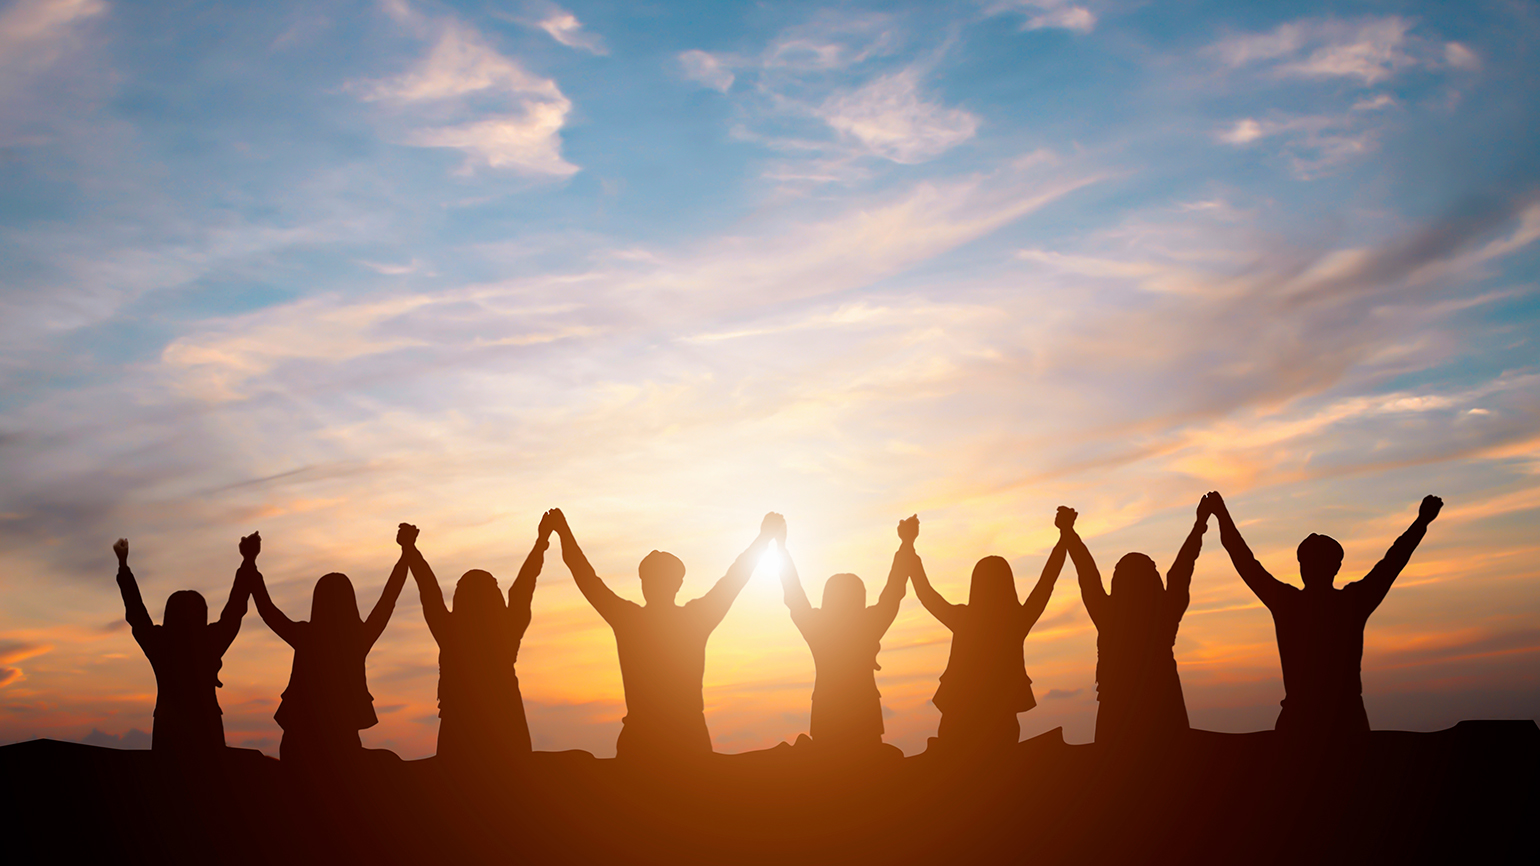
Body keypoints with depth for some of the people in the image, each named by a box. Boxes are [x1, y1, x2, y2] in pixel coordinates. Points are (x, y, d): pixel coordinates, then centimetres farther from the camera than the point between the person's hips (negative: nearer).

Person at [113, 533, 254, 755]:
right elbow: (236, 608, 3)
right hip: (206, 731, -1)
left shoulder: (158, 644, -6)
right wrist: (249, 560, 10)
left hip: (169, 733, 1)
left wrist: (123, 564, 15)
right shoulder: (211, 643, -7)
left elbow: (135, 612, 7)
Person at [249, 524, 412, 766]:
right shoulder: (360, 637, -6)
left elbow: (266, 608, 6)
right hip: (343, 741, 0)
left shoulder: (304, 636, -7)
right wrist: (406, 551, 11)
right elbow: (389, 597, 4)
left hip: (300, 740, 0)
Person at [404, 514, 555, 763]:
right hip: (505, 732, 1)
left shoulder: (450, 633, -7)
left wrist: (410, 550, 17)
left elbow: (429, 592, 4)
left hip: (459, 736, -1)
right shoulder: (506, 633, -4)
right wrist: (541, 542, 17)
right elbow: (523, 589, 6)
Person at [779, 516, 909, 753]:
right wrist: (907, 543, 10)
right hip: (863, 723, -1)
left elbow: (792, 594, 7)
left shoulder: (815, 627, -5)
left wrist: (781, 545, 16)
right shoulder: (869, 626, -8)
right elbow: (894, 591, 1)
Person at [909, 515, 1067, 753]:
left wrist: (908, 546, 11)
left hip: (958, 722, -1)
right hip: (1001, 723, 1)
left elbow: (924, 591, 4)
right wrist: (1065, 535, 11)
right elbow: (1048, 578, 3)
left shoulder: (962, 619, -8)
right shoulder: (1018, 620, -6)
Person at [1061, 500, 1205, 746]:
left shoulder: (1108, 617, -8)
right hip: (1162, 709, 0)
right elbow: (1182, 569, 3)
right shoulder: (1165, 615, -6)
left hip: (1117, 714, 0)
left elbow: (1088, 577, 2)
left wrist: (1068, 532, 12)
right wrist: (1200, 524, 14)